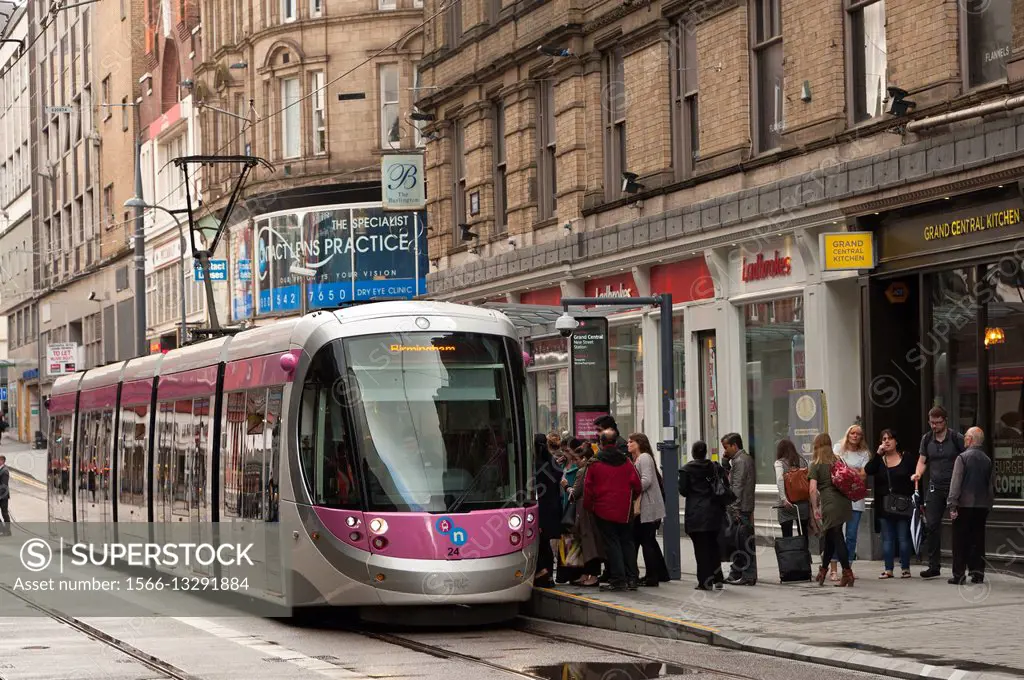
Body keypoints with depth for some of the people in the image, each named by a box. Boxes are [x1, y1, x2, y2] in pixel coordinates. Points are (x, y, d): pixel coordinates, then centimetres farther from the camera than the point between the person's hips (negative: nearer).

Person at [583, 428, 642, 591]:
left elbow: (588, 488, -4)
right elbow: (637, 485, 1)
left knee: (611, 543, 0)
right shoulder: (626, 462, 1)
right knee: (627, 542, 11)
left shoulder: (595, 463, -4)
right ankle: (632, 578, 8)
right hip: (625, 510, 3)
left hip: (604, 510, -2)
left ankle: (618, 579, -5)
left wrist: (589, 507, 7)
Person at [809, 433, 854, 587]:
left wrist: (815, 508, -5)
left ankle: (847, 573, -7)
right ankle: (823, 570, 29)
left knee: (836, 538, -2)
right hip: (844, 501, 6)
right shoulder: (838, 461, 14)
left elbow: (813, 489, -9)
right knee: (830, 536, 17)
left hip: (830, 503, -6)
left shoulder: (815, 465, -1)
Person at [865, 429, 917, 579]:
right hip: (884, 506, 3)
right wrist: (878, 453, -14)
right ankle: (888, 569, 7)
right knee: (887, 539, 5)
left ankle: (906, 568, 8)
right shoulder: (879, 460, 8)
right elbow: (867, 470, -10)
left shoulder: (907, 458, 1)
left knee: (903, 538, 2)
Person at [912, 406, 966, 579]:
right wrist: (918, 474, -9)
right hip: (935, 487, 4)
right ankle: (934, 565, 3)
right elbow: (922, 461, 11)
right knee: (932, 525, -2)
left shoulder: (956, 438, -5)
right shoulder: (927, 439, 8)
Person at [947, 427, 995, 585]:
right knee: (978, 539, 11)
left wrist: (952, 505, -11)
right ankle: (978, 573, 11)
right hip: (982, 506, 5)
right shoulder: (988, 460, 7)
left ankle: (959, 574, -1)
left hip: (965, 505, -5)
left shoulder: (963, 458, -9)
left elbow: (955, 483, -13)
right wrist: (989, 504, 18)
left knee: (960, 541, 1)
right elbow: (992, 485, 10)